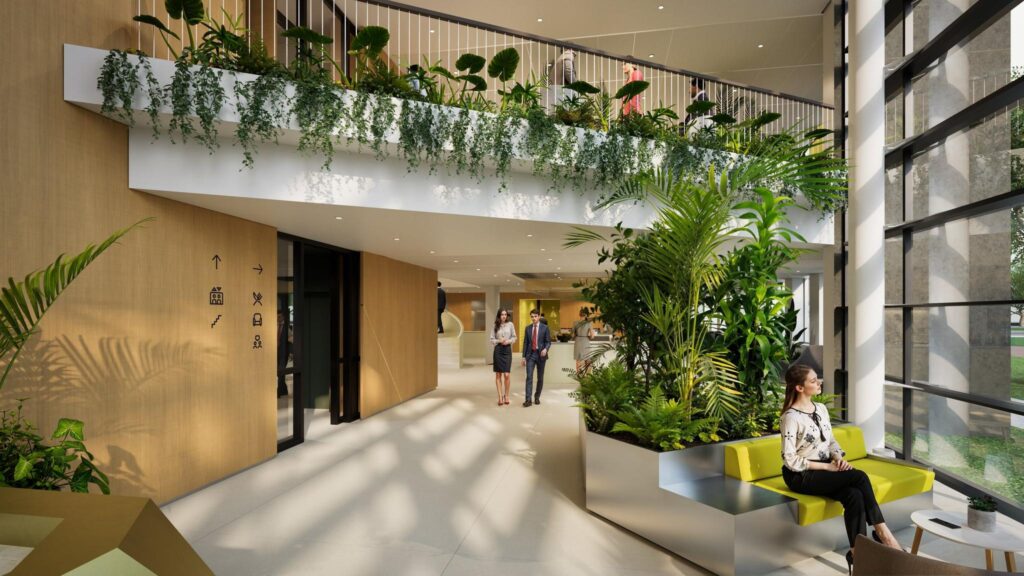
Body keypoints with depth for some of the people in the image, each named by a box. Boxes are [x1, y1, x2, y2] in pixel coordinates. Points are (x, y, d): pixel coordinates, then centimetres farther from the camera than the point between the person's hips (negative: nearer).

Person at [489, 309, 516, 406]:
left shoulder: (510, 324, 2)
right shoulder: (495, 326, 4)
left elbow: (514, 337, 6)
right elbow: (492, 339, 3)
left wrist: (509, 341, -12)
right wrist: (499, 341, -13)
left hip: (507, 350, -1)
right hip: (498, 350, 1)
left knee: (507, 375, -7)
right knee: (498, 375, 3)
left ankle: (506, 395, 12)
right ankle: (500, 396, 11)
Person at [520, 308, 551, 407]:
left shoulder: (545, 327, -2)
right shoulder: (528, 328, 7)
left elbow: (548, 341, -2)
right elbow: (525, 343, 8)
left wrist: (545, 349, -23)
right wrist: (524, 356, 4)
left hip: (541, 354, -1)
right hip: (530, 354, 1)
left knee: (540, 377, 8)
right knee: (529, 377, -8)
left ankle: (537, 397, 23)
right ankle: (528, 400, -10)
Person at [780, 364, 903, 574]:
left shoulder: (821, 408, 6)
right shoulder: (791, 417, -18)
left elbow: (831, 441, 14)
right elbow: (790, 460, -17)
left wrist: (838, 458, -7)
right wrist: (826, 466, -16)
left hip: (823, 470, 7)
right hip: (801, 476, -7)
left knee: (854, 495, -23)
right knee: (860, 477, -21)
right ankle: (882, 531, -8)